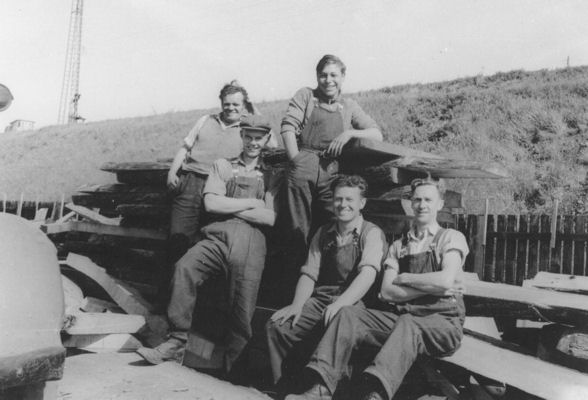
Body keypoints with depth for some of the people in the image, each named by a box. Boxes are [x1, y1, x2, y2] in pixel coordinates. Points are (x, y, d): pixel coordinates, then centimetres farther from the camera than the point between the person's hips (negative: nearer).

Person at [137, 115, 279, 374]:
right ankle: (177, 341, -15)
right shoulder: (222, 166, 20)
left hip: (250, 239, 0)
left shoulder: (270, 177, 20)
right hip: (217, 236, 0)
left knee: (243, 308, -10)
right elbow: (211, 203, 4)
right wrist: (252, 203, 3)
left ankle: (232, 364, 10)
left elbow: (270, 218, 6)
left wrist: (229, 207, 2)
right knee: (185, 267, -27)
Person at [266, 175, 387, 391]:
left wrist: (341, 303, -35)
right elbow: (309, 274, 9)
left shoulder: (372, 233, -2)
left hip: (354, 303, -4)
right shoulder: (323, 233, 14)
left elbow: (368, 273, -19)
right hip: (320, 299, 5)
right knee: (277, 326, -16)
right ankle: (282, 388, -4)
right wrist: (297, 306, -9)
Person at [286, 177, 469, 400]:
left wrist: (404, 278, -2)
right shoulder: (398, 246, 18)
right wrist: (430, 287, -7)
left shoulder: (451, 238, 6)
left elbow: (445, 281, -13)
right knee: (348, 315, -18)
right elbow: (387, 292, 3)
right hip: (401, 316, 5)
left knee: (407, 323, -38)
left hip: (443, 320, -4)